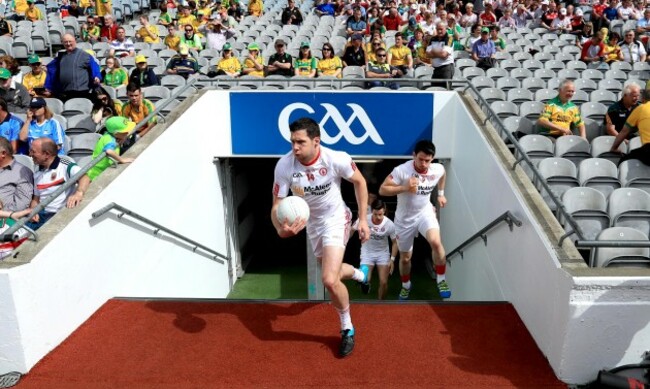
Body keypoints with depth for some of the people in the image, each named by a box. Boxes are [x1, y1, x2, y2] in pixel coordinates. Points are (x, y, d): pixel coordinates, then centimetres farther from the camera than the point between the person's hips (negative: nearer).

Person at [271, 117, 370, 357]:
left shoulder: (336, 159, -29)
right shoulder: (284, 166, -25)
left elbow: (359, 182, -10)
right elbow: (276, 206, -20)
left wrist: (363, 219, -11)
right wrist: (281, 229, -42)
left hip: (335, 219, -4)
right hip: (311, 223, 4)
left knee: (329, 280, -19)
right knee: (332, 273, 24)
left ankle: (347, 329, 10)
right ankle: (359, 275, 61)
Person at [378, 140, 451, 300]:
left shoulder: (438, 169, -13)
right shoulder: (401, 170, -27)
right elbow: (382, 190, -25)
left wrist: (441, 194, 14)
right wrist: (404, 187, -37)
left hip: (425, 212, 1)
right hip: (404, 218, -1)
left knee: (435, 242, -29)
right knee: (405, 258, 14)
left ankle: (441, 280, -7)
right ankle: (406, 285, 44)